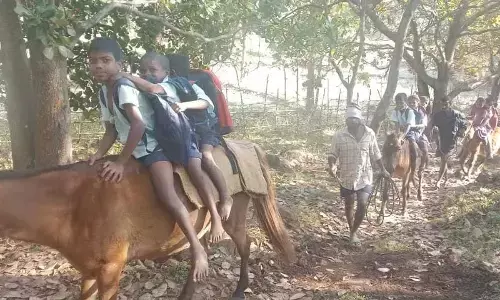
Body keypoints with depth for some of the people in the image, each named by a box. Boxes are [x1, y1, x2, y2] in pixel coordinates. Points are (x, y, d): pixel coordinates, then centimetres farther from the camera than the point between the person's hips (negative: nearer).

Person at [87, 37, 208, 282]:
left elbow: (139, 125, -30)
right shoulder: (104, 91, 11)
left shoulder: (124, 85, -18)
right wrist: (99, 154, -6)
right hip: (136, 149, 10)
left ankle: (197, 248, -17)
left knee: (168, 196, -26)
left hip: (153, 144, -10)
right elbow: (111, 131, 12)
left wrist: (120, 162, -27)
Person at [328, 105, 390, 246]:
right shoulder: (339, 136, -11)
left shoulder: (369, 134, -6)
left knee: (362, 205, -9)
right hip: (347, 178, 0)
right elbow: (333, 154, -4)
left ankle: (354, 232, 13)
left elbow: (375, 154, 6)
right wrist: (332, 166, -24)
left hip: (365, 176, 0)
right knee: (349, 206, 12)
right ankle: (352, 232, 34)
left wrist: (383, 170, 12)